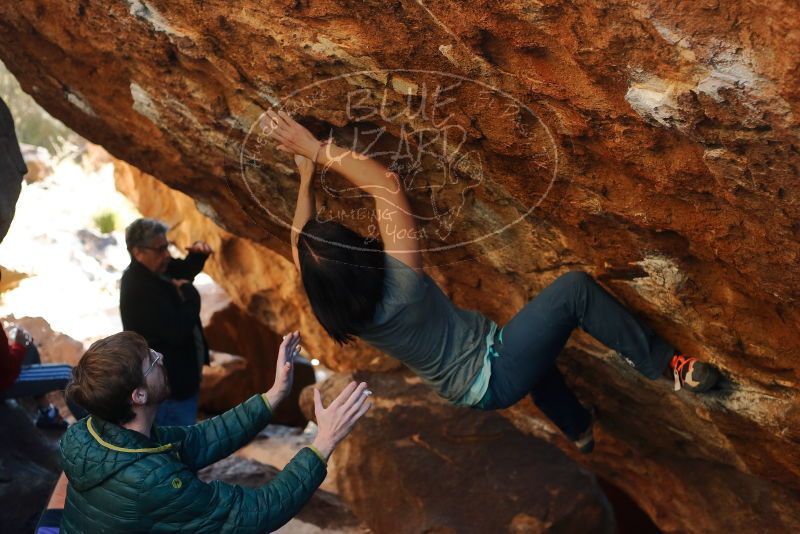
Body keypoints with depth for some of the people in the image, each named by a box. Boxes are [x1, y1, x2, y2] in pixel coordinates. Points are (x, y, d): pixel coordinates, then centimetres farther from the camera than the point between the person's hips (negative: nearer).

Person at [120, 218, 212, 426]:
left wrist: (198, 252, -3)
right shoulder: (139, 289, -28)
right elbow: (178, 330, -34)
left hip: (172, 377, 10)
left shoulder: (155, 270, 1)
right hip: (167, 383, -10)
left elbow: (185, 269, 21)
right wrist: (188, 292, -19)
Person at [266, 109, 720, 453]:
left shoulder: (333, 306, -12)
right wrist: (316, 149, -26)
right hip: (494, 374, -8)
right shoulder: (399, 285, -30)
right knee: (574, 288, -10)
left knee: (532, 341, 36)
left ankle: (578, 428, 50)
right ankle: (671, 366, 0)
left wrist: (307, 178, 13)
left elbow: (299, 236, 7)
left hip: (467, 387, 8)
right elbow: (386, 182, -30)